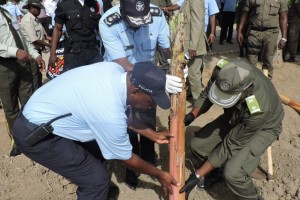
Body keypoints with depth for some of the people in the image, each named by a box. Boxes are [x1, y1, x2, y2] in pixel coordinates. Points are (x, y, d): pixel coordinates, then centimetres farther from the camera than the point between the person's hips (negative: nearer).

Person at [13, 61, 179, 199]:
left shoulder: (115, 70, -10)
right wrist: (159, 175, 2)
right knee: (97, 179, -8)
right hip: (33, 134, -9)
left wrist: (153, 135, 12)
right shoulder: (110, 115, -32)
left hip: (42, 111, 9)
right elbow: (125, 158, -13)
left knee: (96, 151, 22)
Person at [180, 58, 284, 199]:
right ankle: (218, 169, 27)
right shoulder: (223, 71, -30)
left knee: (232, 173, -26)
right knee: (197, 145, -6)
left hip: (263, 127, -5)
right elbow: (206, 94, -8)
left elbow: (230, 145, -30)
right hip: (235, 116, 6)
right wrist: (192, 115, -26)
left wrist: (198, 175, -25)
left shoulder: (258, 109, -42)